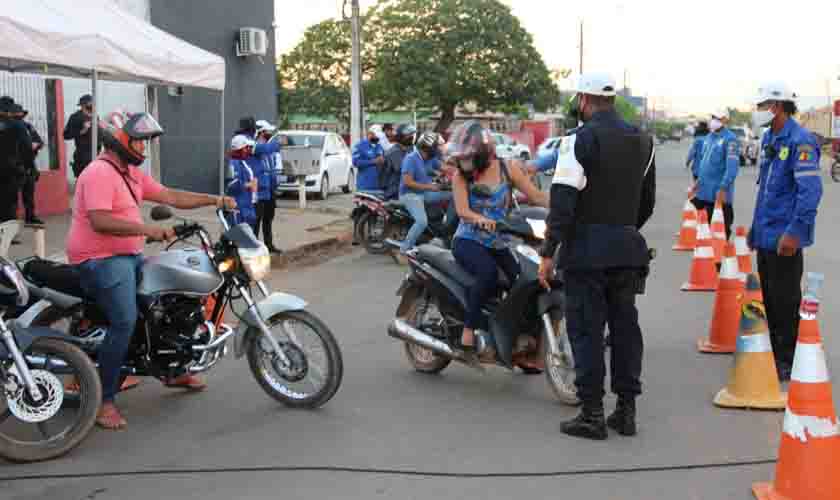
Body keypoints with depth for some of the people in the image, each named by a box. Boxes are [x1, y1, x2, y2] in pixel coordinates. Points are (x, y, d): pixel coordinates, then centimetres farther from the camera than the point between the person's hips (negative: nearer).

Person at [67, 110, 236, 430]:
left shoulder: (132, 174, 14)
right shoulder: (100, 173, -17)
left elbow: (171, 196, 13)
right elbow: (100, 222, -29)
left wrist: (214, 200, 4)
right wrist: (148, 229, -34)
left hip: (130, 256, 11)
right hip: (101, 259, -11)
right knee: (125, 321, -25)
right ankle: (104, 400, -17)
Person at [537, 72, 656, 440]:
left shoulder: (579, 140, -10)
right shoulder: (642, 141, 12)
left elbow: (563, 201, -16)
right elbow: (647, 200, 18)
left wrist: (548, 252, -13)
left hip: (587, 248, -6)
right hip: (628, 247, 6)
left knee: (587, 330, -1)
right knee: (625, 325, 11)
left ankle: (592, 415, 2)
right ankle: (626, 409, 16)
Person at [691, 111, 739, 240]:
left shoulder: (730, 139, -13)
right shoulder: (709, 137, 13)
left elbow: (732, 167, -20)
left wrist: (723, 188, -24)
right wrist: (699, 180, 21)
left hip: (719, 194, -8)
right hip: (703, 191, 8)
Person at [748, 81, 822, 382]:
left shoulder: (800, 141, -16)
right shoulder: (769, 139, 13)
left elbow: (811, 190, -22)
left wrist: (794, 232, -24)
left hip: (784, 239, -9)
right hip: (765, 236, 9)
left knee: (784, 303, -1)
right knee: (768, 300, 16)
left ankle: (787, 363, 9)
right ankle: (772, 355, 27)